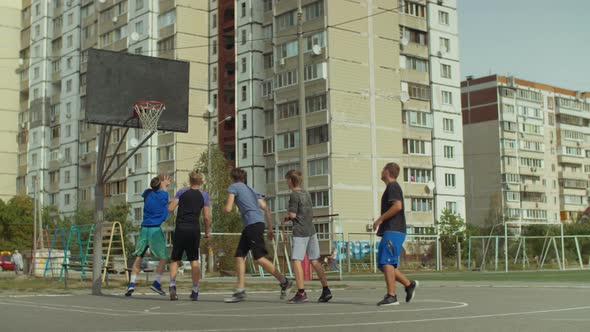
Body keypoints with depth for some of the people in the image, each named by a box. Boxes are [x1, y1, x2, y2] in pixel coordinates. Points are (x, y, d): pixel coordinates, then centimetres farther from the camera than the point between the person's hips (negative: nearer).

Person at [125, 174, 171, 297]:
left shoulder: (147, 193, 10)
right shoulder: (163, 194, -5)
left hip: (144, 228, 5)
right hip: (156, 229, -5)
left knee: (139, 257, 9)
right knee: (163, 258, 8)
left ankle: (132, 283, 0)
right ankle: (157, 282, -2)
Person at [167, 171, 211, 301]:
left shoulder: (182, 192, 5)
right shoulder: (204, 196, 6)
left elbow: (170, 209, -2)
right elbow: (207, 217, 2)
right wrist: (207, 232, 14)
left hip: (180, 229, 0)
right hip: (195, 229, 0)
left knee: (175, 259, 7)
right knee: (194, 260, 8)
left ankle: (172, 285, -12)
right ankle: (195, 291, 8)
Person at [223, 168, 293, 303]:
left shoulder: (233, 187, 4)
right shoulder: (251, 190, 26)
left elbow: (228, 209, -6)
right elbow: (266, 209, 19)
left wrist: (224, 208, 18)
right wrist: (270, 229, 19)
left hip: (253, 224, -9)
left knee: (259, 258, -9)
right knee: (239, 256, 7)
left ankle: (284, 282, -5)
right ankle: (240, 291, 3)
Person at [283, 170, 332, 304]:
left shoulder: (294, 195, -9)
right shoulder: (306, 194, 15)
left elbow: (293, 214, -14)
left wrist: (288, 215, 9)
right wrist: (289, 218, 19)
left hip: (300, 232, -8)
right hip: (311, 231, 8)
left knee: (296, 260, -6)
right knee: (315, 261, 10)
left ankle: (301, 293, -12)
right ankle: (326, 290, 9)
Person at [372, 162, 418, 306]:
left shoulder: (392, 186, -7)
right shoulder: (392, 187, 24)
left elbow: (397, 206, -21)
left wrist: (380, 219, -16)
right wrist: (382, 222, 22)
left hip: (393, 231, -10)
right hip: (389, 231, 10)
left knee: (387, 262, -14)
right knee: (383, 264, 9)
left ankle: (391, 296, -15)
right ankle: (409, 284, 12)